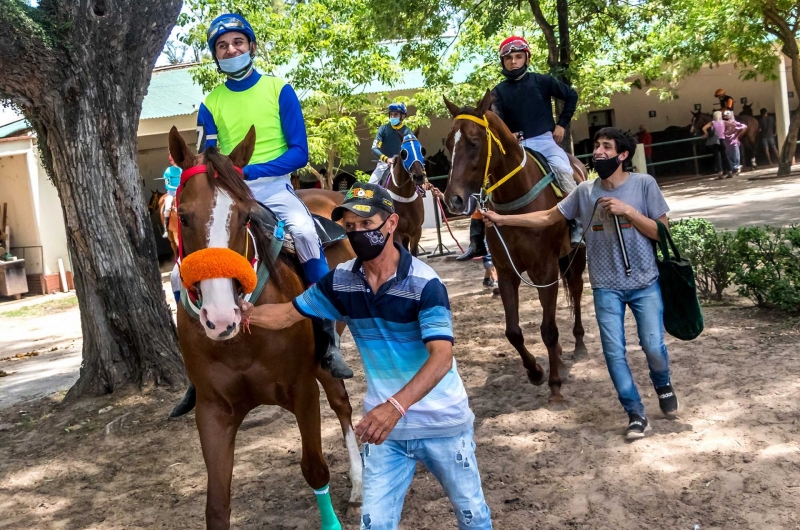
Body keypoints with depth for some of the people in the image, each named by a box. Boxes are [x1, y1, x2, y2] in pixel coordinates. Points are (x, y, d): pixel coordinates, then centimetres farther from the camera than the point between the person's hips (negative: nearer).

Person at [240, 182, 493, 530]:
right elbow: (288, 314, 3)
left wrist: (396, 405, -46)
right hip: (384, 425, 3)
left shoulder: (424, 283, -21)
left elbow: (442, 357, -32)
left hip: (442, 423, -3)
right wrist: (244, 312, -18)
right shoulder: (340, 281, -5)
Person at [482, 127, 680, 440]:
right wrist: (501, 219, 0)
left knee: (654, 347, -2)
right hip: (606, 288, 2)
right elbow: (546, 218, 5)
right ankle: (636, 415, 13)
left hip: (644, 284, -2)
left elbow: (661, 232, -6)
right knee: (614, 352, -2)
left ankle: (663, 385, 33)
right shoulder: (585, 191, 1)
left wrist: (627, 210, -18)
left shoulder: (644, 184, -6)